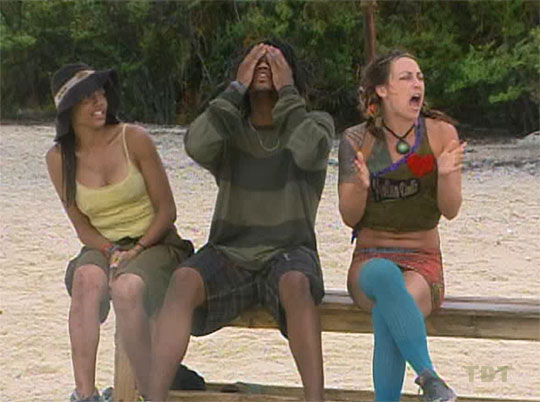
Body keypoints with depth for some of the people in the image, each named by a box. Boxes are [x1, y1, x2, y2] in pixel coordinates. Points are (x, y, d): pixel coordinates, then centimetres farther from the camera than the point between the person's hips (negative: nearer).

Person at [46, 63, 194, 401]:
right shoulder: (59, 158, 1)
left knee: (127, 287, -36)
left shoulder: (134, 139, -7)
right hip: (102, 247, 2)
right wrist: (112, 251, -15)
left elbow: (167, 211, -3)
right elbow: (82, 227, 4)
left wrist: (136, 250, -16)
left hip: (156, 244, -2)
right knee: (87, 278, -34)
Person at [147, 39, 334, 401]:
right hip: (229, 254, 1)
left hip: (289, 253, -1)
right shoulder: (229, 127, 12)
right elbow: (197, 146, -13)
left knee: (295, 283, -38)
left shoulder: (316, 124, 8)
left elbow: (306, 152, -18)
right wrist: (237, 87, -7)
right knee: (184, 279, -31)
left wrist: (287, 93, -8)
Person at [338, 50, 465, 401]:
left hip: (423, 264, 0)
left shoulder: (440, 133, -1)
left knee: (388, 313, -36)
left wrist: (446, 174, -27)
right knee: (384, 275, -38)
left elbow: (450, 210, -6)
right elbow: (350, 218, -1)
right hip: (370, 262, 0)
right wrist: (360, 184, -23)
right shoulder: (357, 141, 0)